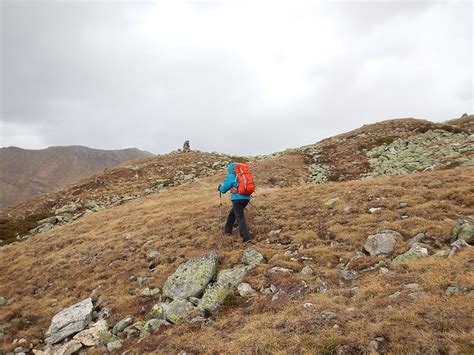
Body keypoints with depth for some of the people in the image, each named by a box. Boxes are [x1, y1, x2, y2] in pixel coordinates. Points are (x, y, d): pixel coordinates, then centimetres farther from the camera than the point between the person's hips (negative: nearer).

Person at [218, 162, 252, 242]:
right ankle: (228, 230, 34)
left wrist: (220, 188, 24)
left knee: (240, 218, -7)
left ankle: (246, 237, -17)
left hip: (237, 199, -7)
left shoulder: (231, 176, -2)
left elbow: (224, 188, 1)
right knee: (232, 213, 25)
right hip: (246, 198, 7)